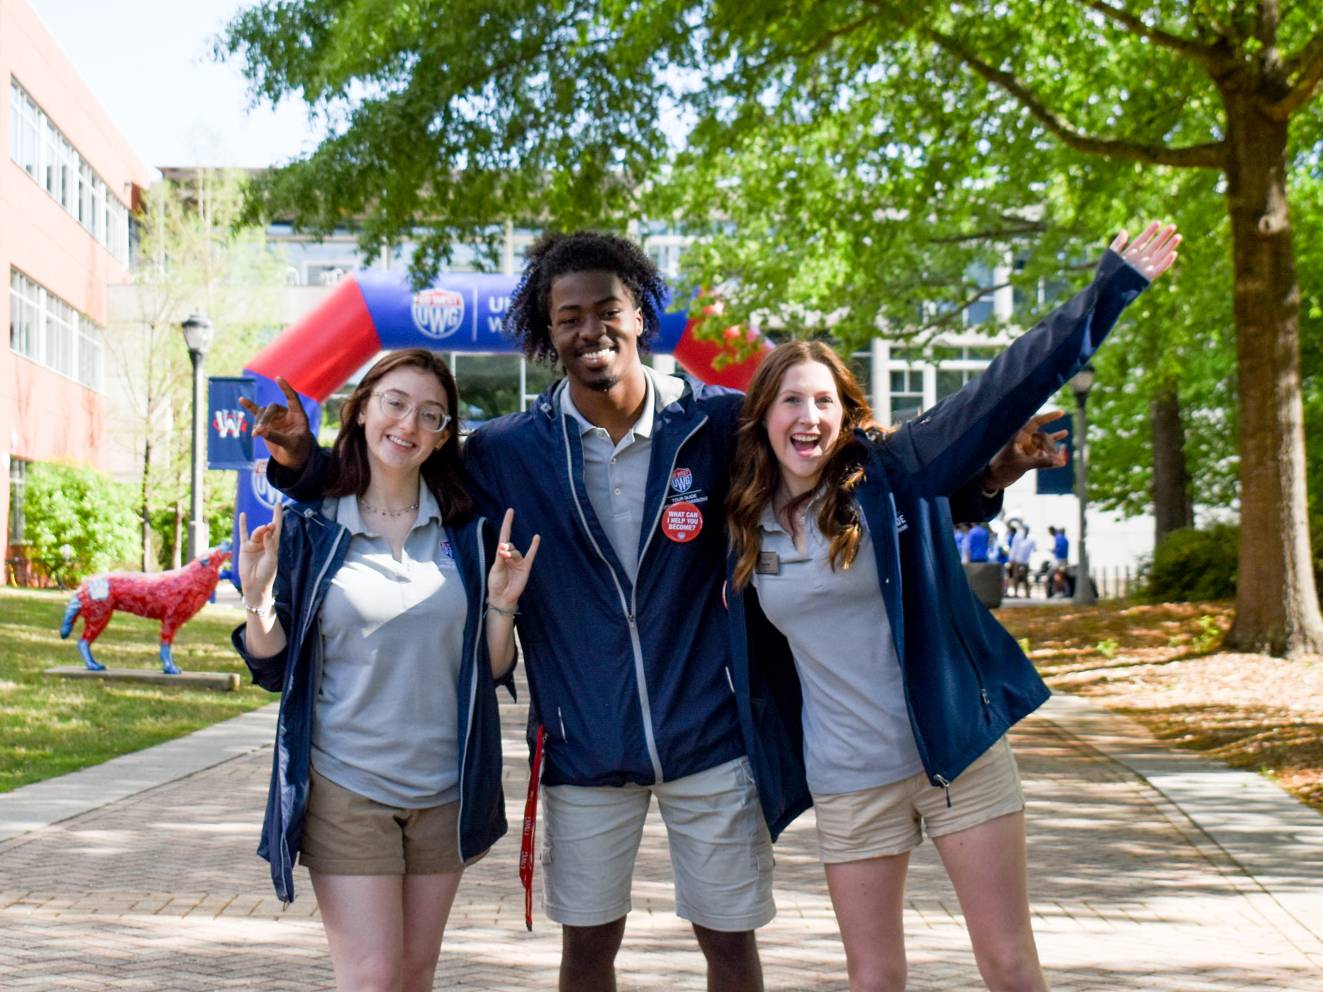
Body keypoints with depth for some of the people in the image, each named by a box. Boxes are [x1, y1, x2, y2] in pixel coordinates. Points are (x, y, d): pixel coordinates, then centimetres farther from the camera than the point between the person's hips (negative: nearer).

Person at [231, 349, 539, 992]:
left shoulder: (466, 531, 2)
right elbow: (274, 670, 0)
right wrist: (256, 597, -17)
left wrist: (501, 602, -12)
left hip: (445, 787, 3)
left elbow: (490, 671, 4)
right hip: (344, 787, -2)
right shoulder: (310, 526, -3)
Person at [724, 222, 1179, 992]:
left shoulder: (892, 473, -7)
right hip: (849, 783, 2)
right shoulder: (745, 523, 2)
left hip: (959, 751, -2)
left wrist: (1112, 286, -16)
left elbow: (1007, 388, -13)